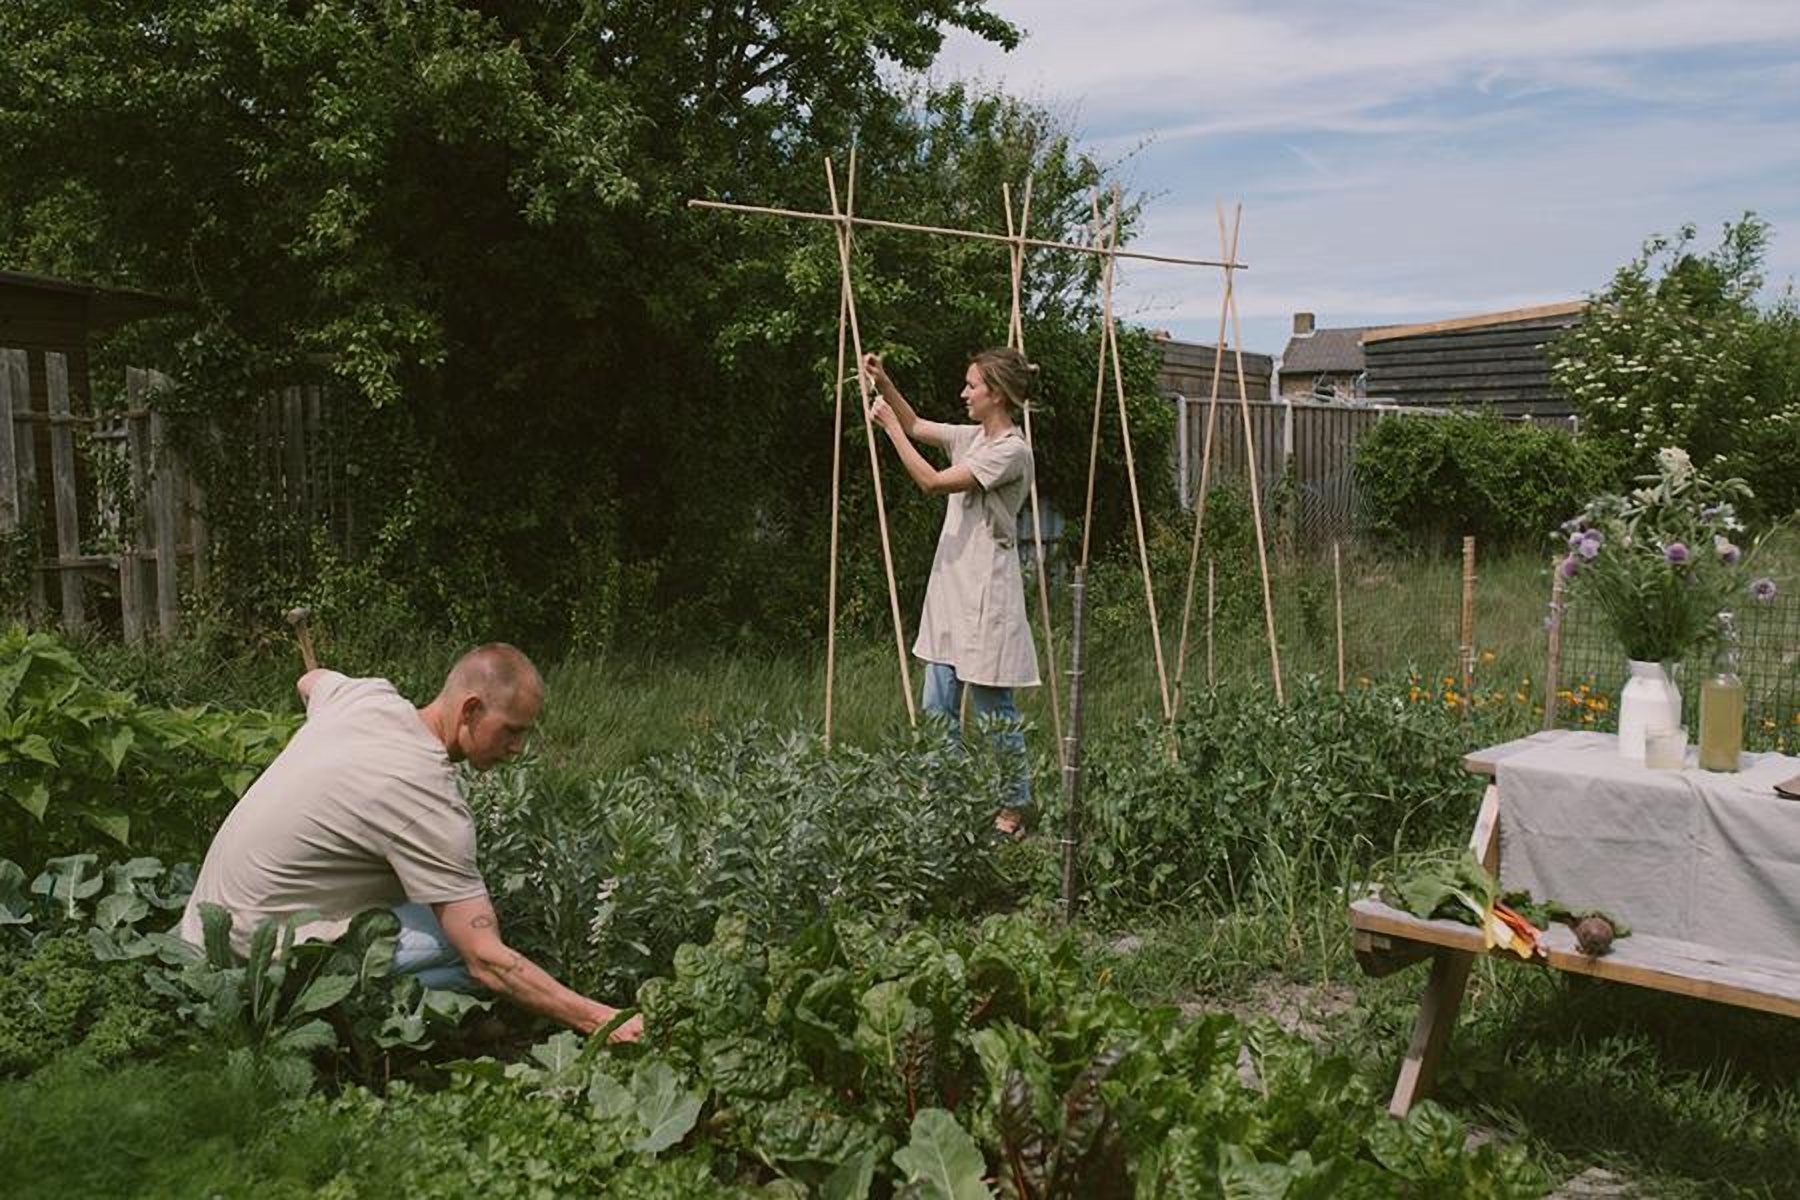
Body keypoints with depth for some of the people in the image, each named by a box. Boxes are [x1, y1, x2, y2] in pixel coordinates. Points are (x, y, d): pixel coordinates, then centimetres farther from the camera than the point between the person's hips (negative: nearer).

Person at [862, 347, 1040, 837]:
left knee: (994, 709, -1)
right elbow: (916, 426, 24)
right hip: (950, 591, 9)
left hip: (986, 595, -9)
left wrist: (888, 425, -15)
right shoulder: (972, 437, 11)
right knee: (939, 708, 11)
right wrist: (884, 384, 8)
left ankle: (1014, 806, 11)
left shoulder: (1011, 451, -16)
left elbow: (933, 481, -21)